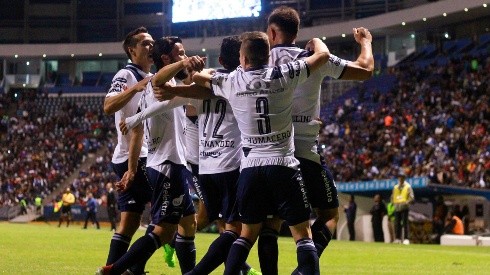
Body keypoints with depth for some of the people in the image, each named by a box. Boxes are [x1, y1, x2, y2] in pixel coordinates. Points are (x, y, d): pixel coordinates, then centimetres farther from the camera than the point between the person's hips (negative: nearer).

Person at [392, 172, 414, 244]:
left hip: (404, 207, -5)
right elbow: (392, 196, 24)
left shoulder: (408, 187, 1)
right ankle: (397, 238, 12)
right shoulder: (395, 187, 17)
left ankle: (406, 239, -11)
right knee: (397, 224, 6)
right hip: (397, 208, 5)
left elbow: (412, 197, -5)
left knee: (405, 223, -10)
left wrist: (407, 202, -21)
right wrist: (394, 202, 6)